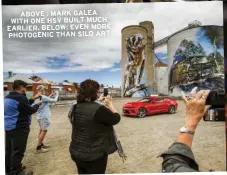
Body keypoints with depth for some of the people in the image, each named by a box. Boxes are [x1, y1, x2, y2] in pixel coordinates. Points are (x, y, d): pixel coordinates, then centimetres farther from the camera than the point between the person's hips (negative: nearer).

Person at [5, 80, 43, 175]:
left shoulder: (8, 97, 11)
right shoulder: (20, 98, -21)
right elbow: (31, 110, -14)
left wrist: (33, 99, 16)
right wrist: (37, 104, 2)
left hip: (8, 127, 10)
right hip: (19, 128, -10)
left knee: (9, 149, 20)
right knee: (18, 151, 2)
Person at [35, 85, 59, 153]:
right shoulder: (43, 97, -21)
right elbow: (54, 100, -17)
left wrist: (51, 95, 15)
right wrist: (57, 95, 0)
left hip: (40, 116, 10)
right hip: (44, 116, -10)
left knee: (42, 130, 19)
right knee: (44, 131, -3)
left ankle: (41, 144, 31)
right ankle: (38, 148, 2)